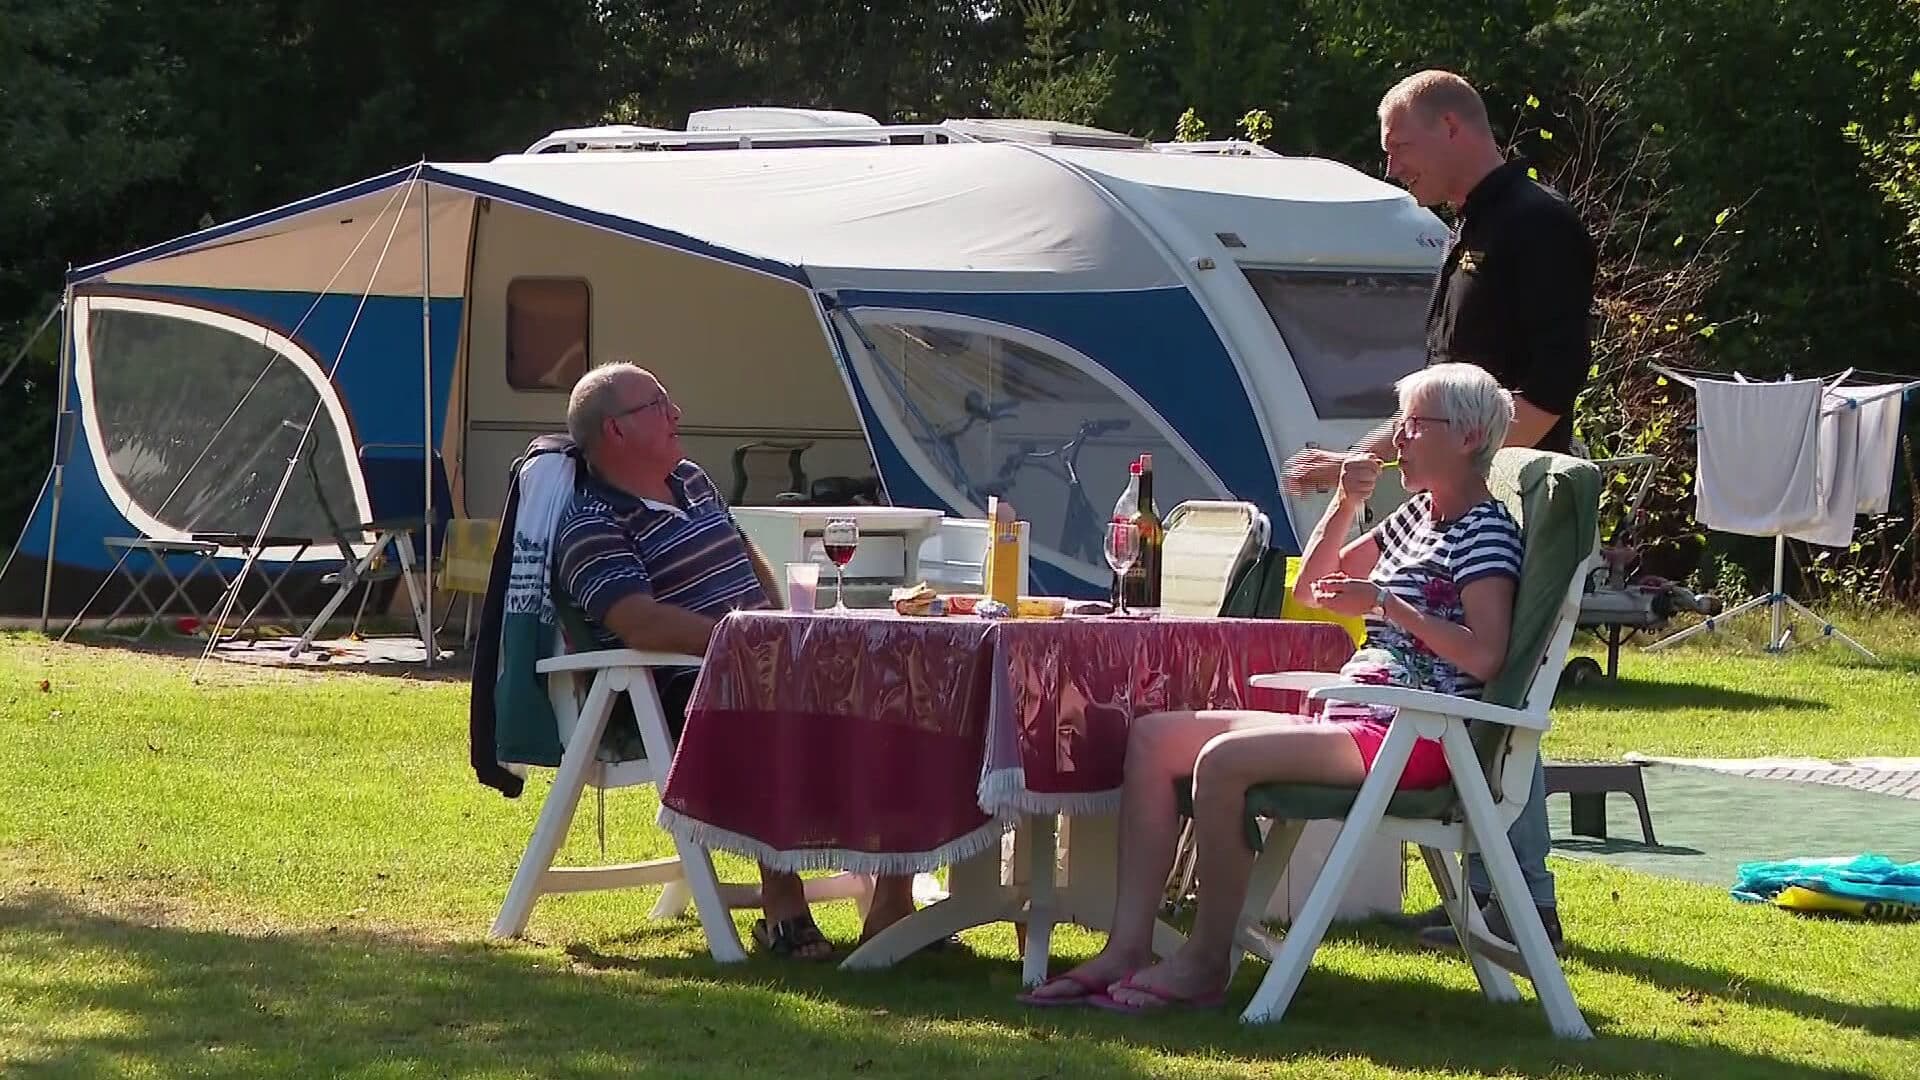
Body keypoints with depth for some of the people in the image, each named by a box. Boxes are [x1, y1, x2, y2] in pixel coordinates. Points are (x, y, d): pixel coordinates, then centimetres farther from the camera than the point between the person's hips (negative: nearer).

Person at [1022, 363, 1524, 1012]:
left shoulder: (1487, 532, -7)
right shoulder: (1417, 516, 21)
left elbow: (1484, 655, -20)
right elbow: (1310, 588, 28)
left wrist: (1385, 604, -20)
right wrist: (1343, 506, 13)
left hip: (1415, 735, -10)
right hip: (1352, 720, 10)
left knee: (1224, 758, -30)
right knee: (1152, 738, 0)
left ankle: (1206, 962, -20)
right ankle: (1128, 948, -11)